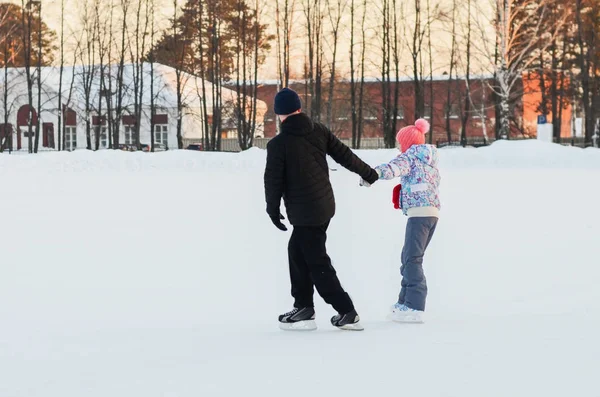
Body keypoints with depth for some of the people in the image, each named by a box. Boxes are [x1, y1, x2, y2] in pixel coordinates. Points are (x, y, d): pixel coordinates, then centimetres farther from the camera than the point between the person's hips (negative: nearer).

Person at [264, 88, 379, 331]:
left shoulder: (278, 144, -15)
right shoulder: (319, 131, 0)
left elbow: (273, 181, -10)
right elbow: (344, 155, 8)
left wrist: (273, 209, 6)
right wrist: (368, 173, 22)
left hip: (303, 212, -7)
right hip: (325, 205, 7)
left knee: (318, 264, -1)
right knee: (297, 252, 19)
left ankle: (347, 313, -1)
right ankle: (303, 307, 21)